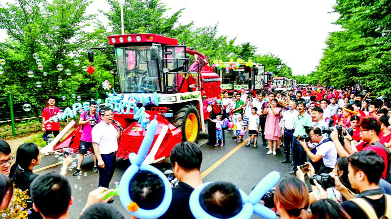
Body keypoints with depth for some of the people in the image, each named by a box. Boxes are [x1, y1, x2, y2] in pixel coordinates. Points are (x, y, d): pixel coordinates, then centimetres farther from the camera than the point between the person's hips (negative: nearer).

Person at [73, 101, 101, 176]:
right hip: (85, 138, -1)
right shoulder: (84, 113, -1)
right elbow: (80, 122, -11)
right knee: (81, 153, 2)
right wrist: (87, 121, -29)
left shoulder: (97, 115, 2)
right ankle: (78, 168, 11)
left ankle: (95, 166, 25)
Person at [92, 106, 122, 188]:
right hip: (104, 157, -8)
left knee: (109, 177, 20)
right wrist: (99, 160, -25)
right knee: (104, 179, 1)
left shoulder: (112, 126, 10)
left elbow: (117, 137, 22)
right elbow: (95, 144, -21)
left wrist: (119, 129, 2)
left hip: (113, 156, 8)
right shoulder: (98, 128, -15)